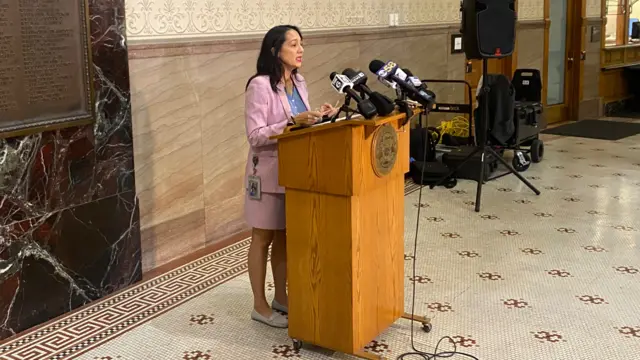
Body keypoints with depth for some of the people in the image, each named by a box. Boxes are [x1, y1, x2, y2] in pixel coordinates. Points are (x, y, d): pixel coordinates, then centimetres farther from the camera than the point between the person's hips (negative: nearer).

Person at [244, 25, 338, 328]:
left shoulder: (298, 82, 8)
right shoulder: (260, 86, -16)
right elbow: (255, 135, -21)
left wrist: (318, 117, -4)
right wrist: (293, 122, -28)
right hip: (268, 173, -7)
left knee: (285, 237, 15)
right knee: (263, 239, 4)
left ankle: (281, 298, 29)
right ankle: (260, 306, 15)